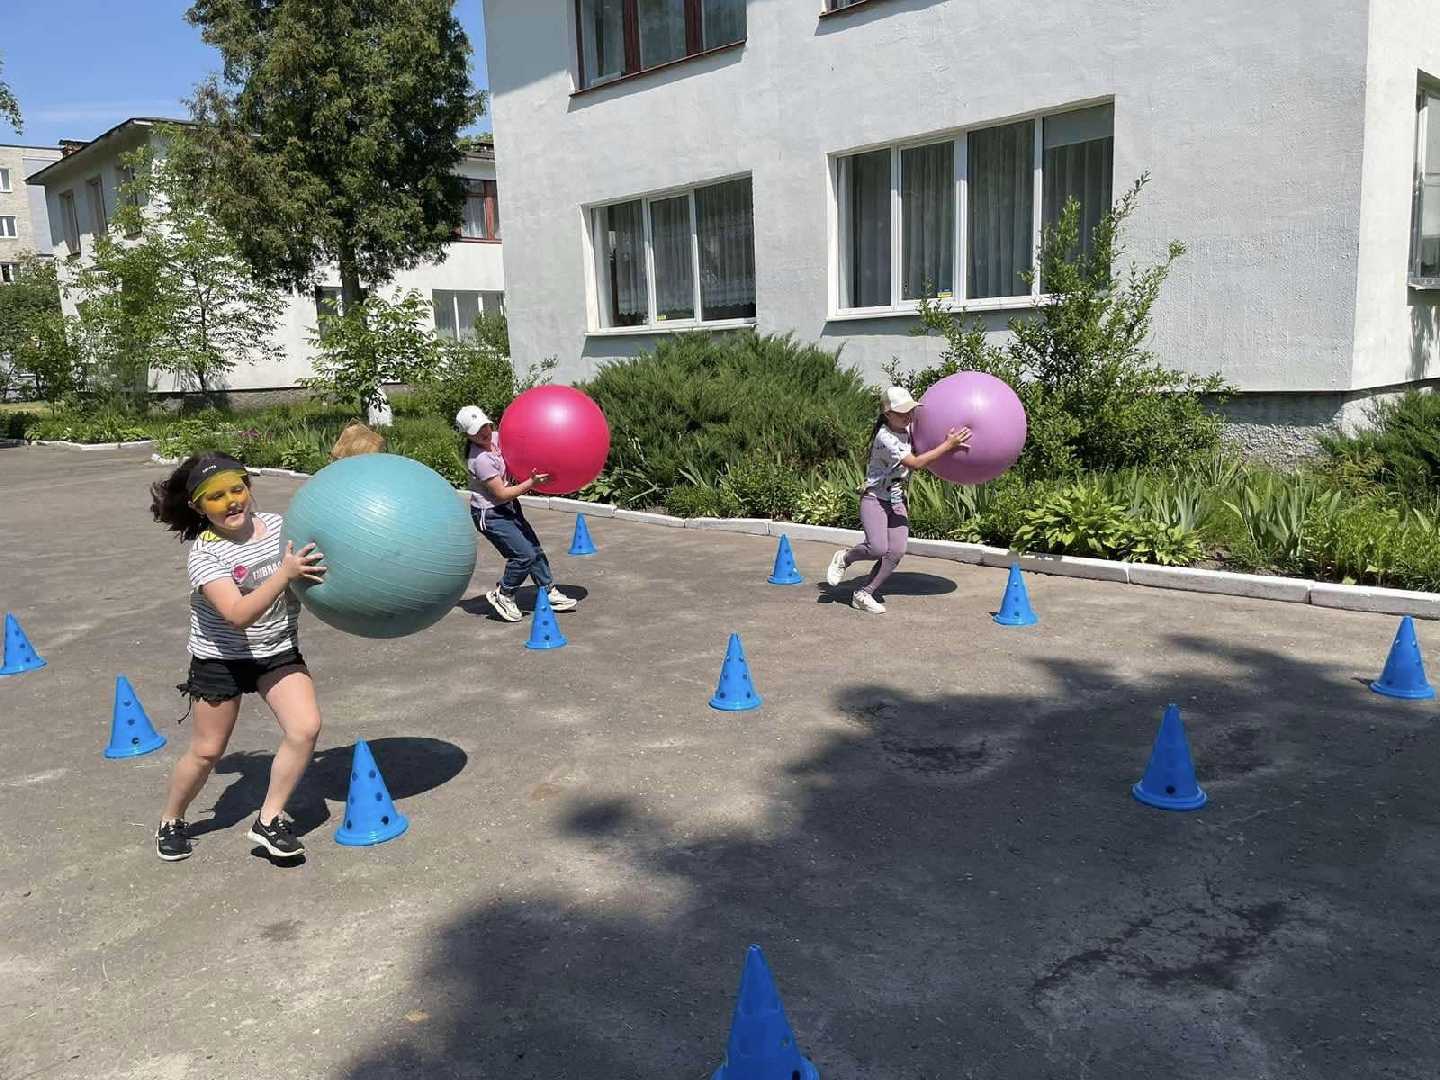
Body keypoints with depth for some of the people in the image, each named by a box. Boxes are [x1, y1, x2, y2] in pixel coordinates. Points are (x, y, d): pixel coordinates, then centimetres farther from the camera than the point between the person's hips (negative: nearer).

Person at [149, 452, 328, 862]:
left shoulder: (279, 525, -8)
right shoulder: (205, 554, -20)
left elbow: (316, 564, 8)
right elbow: (238, 615, -32)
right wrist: (284, 574, -40)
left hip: (279, 652, 3)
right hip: (221, 659, -3)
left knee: (305, 728, -16)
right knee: (206, 751, 8)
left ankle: (269, 820, 2)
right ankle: (171, 821, 37)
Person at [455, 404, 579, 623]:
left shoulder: (496, 437, -4)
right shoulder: (480, 460, -27)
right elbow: (502, 494, -23)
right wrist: (532, 483, -24)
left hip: (509, 507, 9)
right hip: (490, 514, -8)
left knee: (534, 548, 11)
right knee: (524, 555, -11)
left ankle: (549, 592, 24)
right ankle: (502, 595, 10)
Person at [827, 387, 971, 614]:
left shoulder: (908, 429, 3)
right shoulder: (885, 438, -21)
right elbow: (915, 463, -27)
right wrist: (948, 445, -26)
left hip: (896, 502, 7)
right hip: (874, 499, -7)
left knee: (896, 552, -8)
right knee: (878, 549, -23)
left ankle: (863, 594, 4)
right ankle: (844, 558, 10)